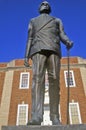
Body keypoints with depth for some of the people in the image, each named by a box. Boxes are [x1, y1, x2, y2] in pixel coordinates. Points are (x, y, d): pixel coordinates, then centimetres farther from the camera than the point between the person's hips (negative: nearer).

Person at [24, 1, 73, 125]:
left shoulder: (57, 20, 33)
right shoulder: (33, 21, 33)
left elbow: (62, 35, 15)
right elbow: (30, 39, 21)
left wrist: (68, 42, -10)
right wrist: (26, 56, 6)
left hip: (54, 50, 1)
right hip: (38, 50, -1)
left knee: (54, 81, -13)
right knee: (38, 79, -21)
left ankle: (55, 117, -13)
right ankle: (36, 116, -34)